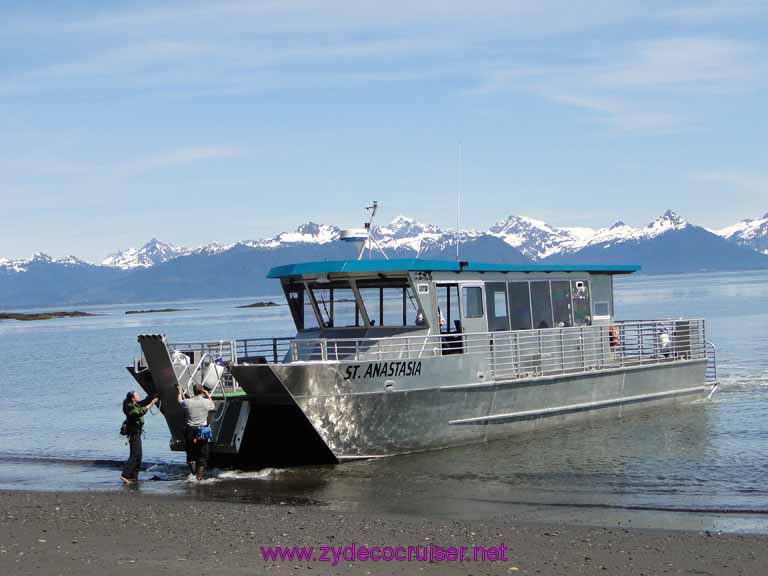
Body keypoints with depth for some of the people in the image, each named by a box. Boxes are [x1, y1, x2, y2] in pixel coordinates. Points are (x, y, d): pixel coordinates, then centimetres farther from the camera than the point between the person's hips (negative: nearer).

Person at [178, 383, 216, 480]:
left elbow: (180, 401, 19)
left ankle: (193, 473, 3)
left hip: (190, 431, 1)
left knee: (191, 455, 12)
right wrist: (208, 395, 30)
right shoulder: (206, 402, -6)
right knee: (203, 455, 8)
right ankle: (200, 475, 5)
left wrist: (180, 391, 37)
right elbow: (213, 407, 18)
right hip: (203, 431, -1)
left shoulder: (188, 402, -5)